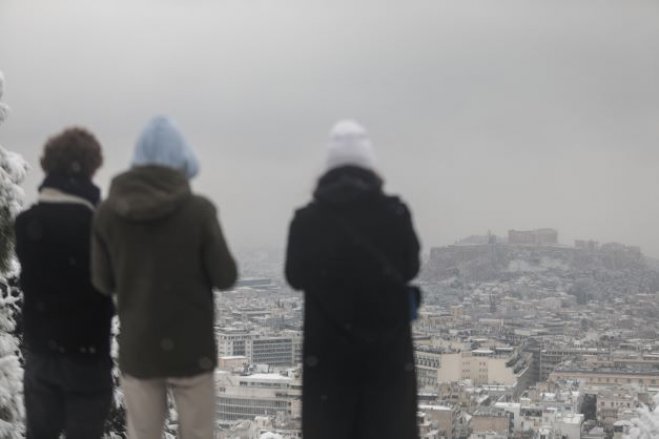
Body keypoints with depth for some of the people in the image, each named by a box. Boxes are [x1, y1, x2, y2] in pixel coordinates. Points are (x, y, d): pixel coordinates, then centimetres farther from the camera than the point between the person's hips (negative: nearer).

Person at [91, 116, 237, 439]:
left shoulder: (108, 212, -4)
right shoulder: (198, 210, -13)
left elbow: (103, 282, 3)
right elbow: (225, 277, -7)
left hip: (136, 348, 2)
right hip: (192, 348, -2)